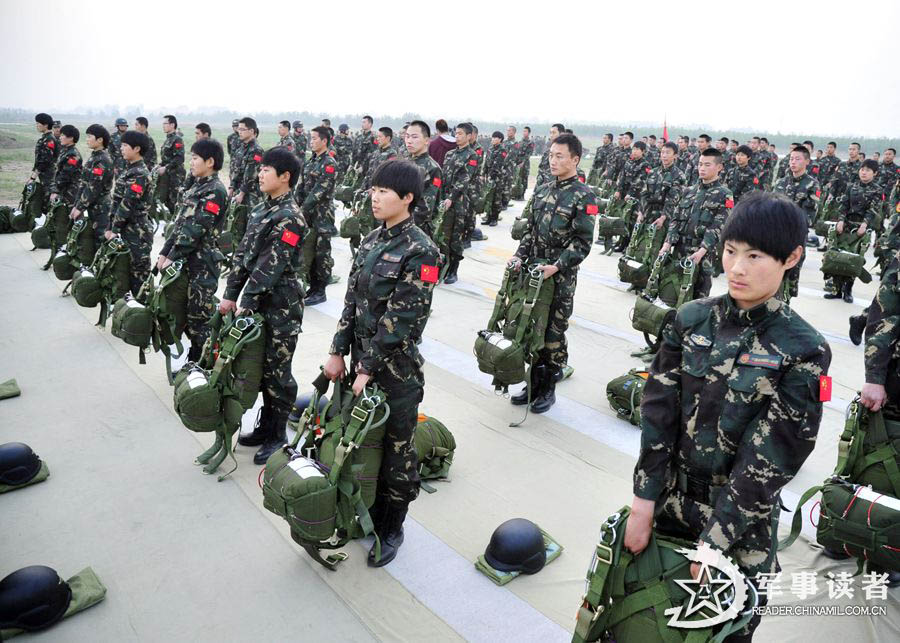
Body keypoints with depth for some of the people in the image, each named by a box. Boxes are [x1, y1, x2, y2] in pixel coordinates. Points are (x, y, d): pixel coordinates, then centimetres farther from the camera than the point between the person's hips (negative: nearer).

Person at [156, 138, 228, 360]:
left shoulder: (215, 191, -13)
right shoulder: (197, 186, 16)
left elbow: (195, 229, -18)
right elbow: (180, 223, 16)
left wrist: (173, 257, -16)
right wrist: (165, 252, 9)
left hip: (202, 262, -9)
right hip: (186, 260, 9)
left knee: (200, 316, -3)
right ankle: (194, 360, 25)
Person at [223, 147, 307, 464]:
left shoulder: (290, 217, -16)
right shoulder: (261, 209, 11)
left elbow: (270, 266, -20)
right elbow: (243, 254, 11)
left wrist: (245, 304, -20)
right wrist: (231, 294, 6)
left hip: (281, 303, -8)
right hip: (259, 299, 8)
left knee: (276, 370, 1)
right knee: (261, 365, 16)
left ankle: (278, 436, 14)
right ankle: (266, 426, 30)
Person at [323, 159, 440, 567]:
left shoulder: (420, 252, -16)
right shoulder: (372, 240, 7)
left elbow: (401, 319, -19)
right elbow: (352, 300, 9)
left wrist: (368, 368, -17)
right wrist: (338, 352, 4)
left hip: (396, 368, -7)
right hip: (361, 359, 7)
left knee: (395, 450, 9)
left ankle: (391, 529, 27)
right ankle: (370, 512, 38)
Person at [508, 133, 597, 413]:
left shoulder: (584, 197, -9)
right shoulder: (542, 189, 10)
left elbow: (582, 243, -12)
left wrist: (556, 267, -21)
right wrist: (520, 256, 0)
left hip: (561, 276, -6)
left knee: (554, 334, 3)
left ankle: (549, 389, 18)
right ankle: (535, 382, 26)